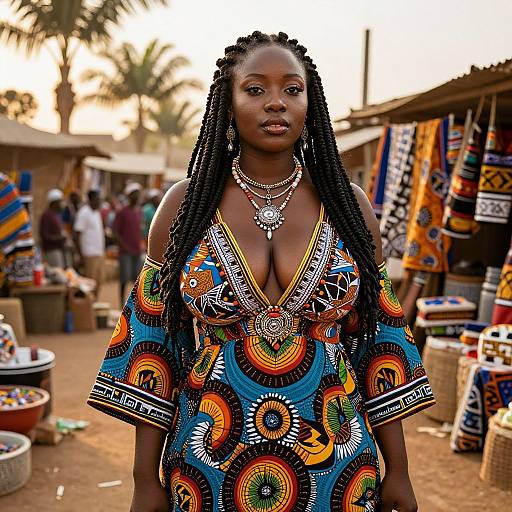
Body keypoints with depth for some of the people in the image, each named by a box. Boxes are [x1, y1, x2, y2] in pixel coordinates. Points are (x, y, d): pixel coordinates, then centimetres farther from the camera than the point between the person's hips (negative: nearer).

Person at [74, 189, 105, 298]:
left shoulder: (96, 213, 16)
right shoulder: (84, 213, -11)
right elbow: (77, 235, -14)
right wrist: (81, 256, -18)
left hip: (100, 253, 9)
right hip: (90, 254, -9)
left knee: (99, 281, 10)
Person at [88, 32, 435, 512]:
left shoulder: (347, 204, -1)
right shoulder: (184, 203, -4)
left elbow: (378, 337, 2)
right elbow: (152, 338, -2)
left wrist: (397, 470, 2)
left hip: (333, 468, 1)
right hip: (209, 468, 0)